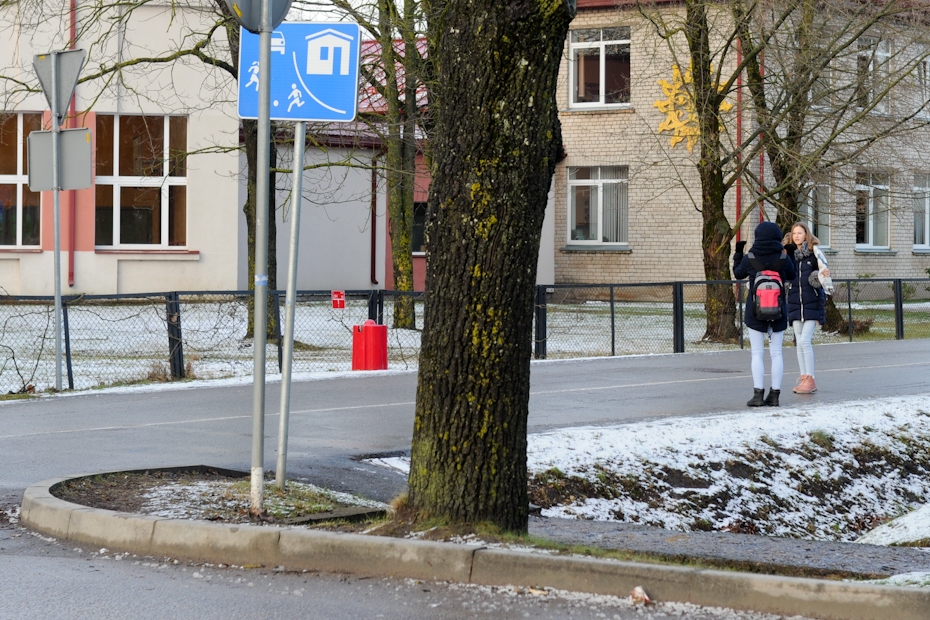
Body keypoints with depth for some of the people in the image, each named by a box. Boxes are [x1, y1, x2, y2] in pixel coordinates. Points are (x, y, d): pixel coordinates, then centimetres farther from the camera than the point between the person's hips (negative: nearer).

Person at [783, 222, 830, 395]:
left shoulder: (814, 251, -4)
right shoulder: (790, 253, 8)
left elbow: (823, 267, -12)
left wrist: (824, 275, -32)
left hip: (812, 302, -5)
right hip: (795, 303, 5)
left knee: (805, 340, -13)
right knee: (799, 343, 7)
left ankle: (810, 379, -8)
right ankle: (804, 378, 13)